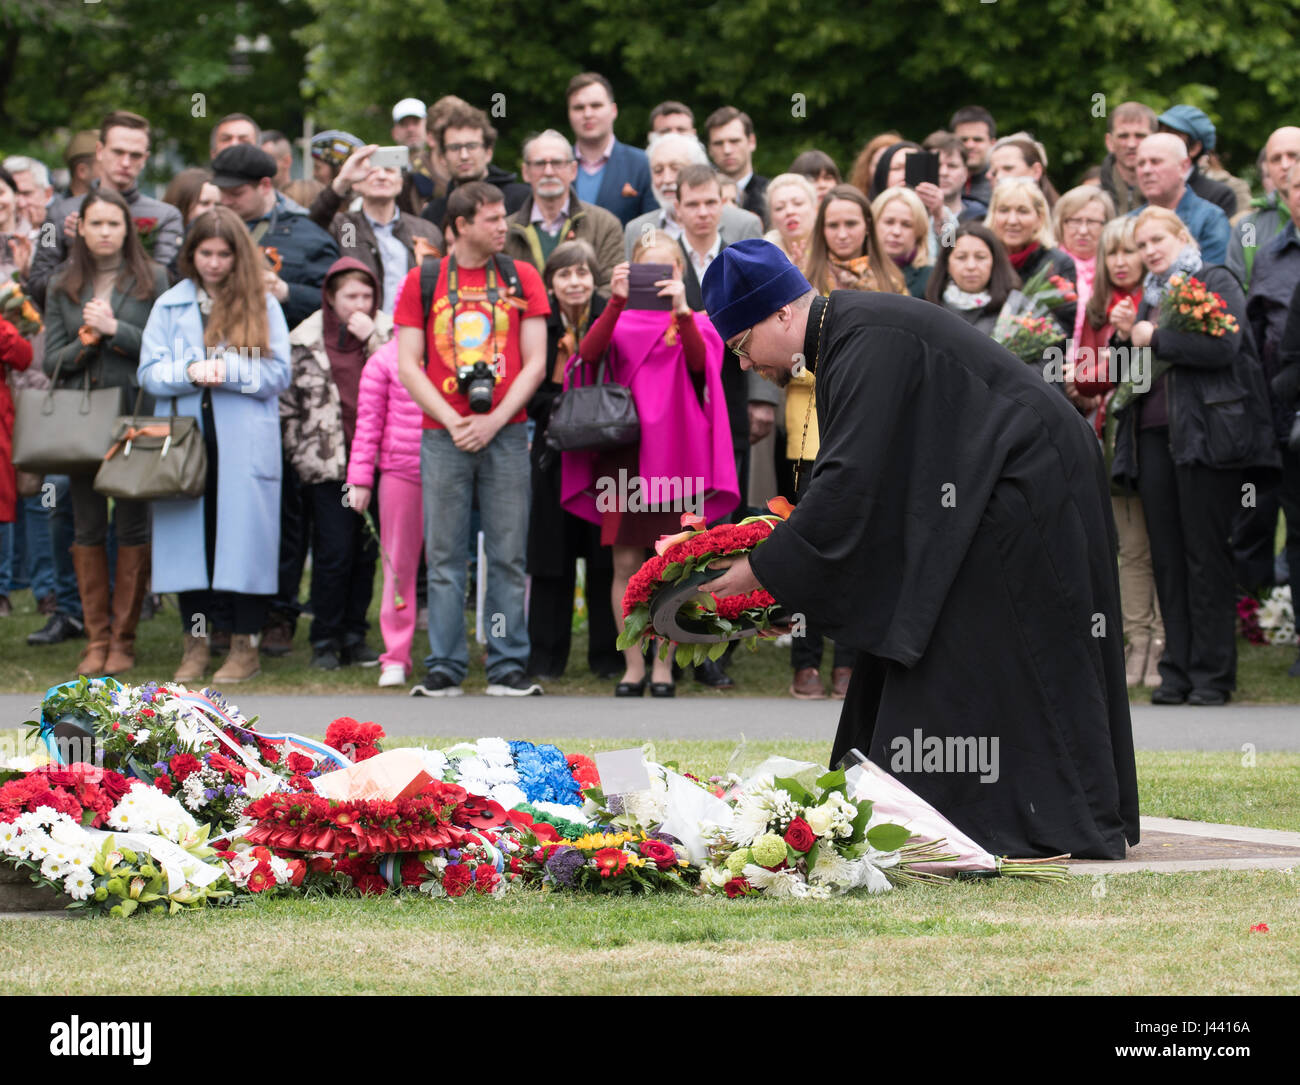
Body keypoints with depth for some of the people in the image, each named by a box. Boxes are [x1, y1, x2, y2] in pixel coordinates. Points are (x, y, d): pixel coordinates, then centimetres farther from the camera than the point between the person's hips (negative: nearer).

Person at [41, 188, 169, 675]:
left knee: (133, 526, -2)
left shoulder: (151, 280, 3)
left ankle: (122, 639, 5)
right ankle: (96, 639, 10)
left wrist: (115, 330, -13)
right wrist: (86, 342, -10)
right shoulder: (63, 285, 11)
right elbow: (51, 361, 8)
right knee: (87, 528, 4)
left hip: (136, 414, -3)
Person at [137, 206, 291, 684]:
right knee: (190, 536, 1)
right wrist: (190, 372, -14)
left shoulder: (262, 305, 6)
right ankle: (195, 644, 8)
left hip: (244, 445, -2)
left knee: (243, 534, -3)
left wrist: (228, 370, -15)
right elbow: (150, 373, 4)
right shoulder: (170, 305, 11)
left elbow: (277, 373, 0)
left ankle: (244, 647, 4)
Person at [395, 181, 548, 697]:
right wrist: (452, 421, -8)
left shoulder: (522, 279, 8)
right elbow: (408, 366, 2)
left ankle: (508, 665, 4)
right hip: (443, 437, -1)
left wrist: (494, 420, -7)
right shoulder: (422, 282, 5)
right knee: (444, 557, 1)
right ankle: (444, 668, 5)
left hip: (505, 436, 1)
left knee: (508, 556, 0)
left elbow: (534, 363, 4)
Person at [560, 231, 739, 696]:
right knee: (626, 565, 0)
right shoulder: (621, 319, 10)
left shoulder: (693, 322, 8)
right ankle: (633, 666, 8)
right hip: (625, 453, 1)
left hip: (674, 454, -1)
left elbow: (699, 360, -14)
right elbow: (589, 352, -11)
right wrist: (617, 300, -24)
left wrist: (682, 309, -29)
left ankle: (663, 665, 9)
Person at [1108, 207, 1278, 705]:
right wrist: (1124, 335, 3)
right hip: (1154, 435, 7)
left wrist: (1154, 339, -10)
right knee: (1167, 558, 4)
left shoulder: (1217, 284, 1)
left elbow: (1223, 346, -16)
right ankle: (1177, 670, 6)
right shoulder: (1150, 296, 21)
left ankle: (1213, 673, -4)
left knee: (1206, 556, -6)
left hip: (1204, 433, -7)